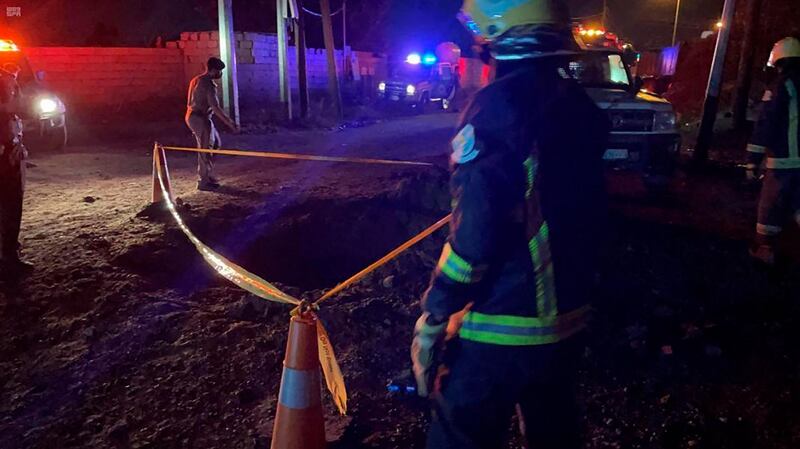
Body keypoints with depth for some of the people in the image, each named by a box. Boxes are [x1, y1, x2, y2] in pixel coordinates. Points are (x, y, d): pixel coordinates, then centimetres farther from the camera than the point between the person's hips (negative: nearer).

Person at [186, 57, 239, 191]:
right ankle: (204, 182, 4)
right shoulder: (209, 84, -17)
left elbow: (190, 102, 20)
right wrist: (230, 123, -23)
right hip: (201, 119, -10)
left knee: (215, 143, 18)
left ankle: (207, 175, 22)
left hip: (193, 116, 10)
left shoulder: (197, 80, 14)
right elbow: (215, 107, -24)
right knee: (205, 150, -2)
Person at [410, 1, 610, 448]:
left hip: (500, 328, -8)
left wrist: (433, 318, -15)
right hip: (568, 316, 8)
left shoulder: (499, 105, -20)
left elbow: (473, 236, -23)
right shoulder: (580, 106, 5)